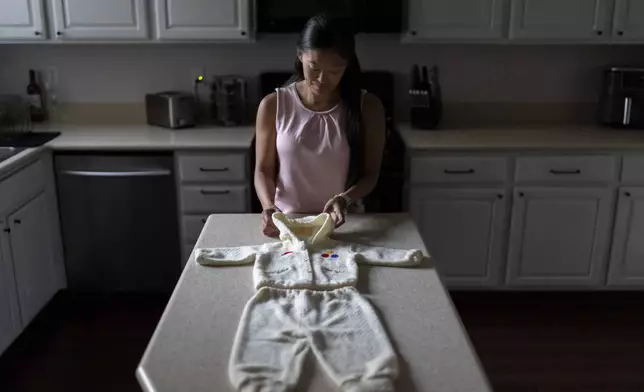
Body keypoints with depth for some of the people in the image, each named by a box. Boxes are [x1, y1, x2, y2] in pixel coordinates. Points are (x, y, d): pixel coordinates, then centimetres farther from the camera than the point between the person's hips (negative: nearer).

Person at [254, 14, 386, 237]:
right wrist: (269, 206, -18)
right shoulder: (273, 105, -3)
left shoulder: (367, 107, -3)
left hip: (344, 224, 0)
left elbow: (370, 174, 0)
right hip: (286, 223, 0)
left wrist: (345, 199, -19)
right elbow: (264, 170, 1)